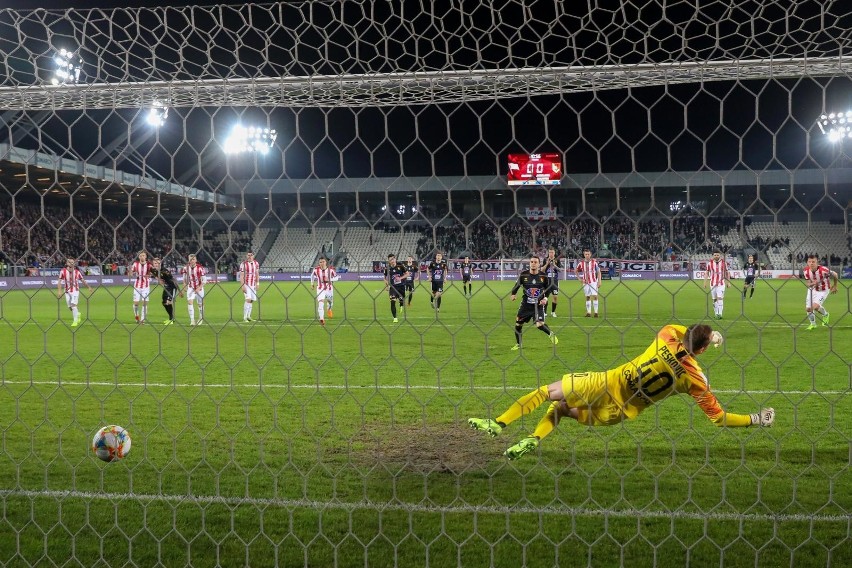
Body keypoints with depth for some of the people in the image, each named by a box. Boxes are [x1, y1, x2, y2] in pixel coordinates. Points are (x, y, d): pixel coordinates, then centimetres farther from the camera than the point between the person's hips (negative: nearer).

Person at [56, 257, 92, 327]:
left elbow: (82, 280, 8)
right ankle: (77, 314, 37)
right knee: (70, 307, 6)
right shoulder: (63, 271, -6)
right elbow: (59, 281, -7)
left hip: (75, 290, -2)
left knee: (73, 305, -15)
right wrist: (59, 291, -17)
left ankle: (75, 321, -7)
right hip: (67, 291, 2)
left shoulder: (77, 272, -4)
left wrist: (89, 287, 14)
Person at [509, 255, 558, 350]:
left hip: (539, 304, -2)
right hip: (526, 305, 2)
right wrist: (513, 294, -8)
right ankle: (518, 344, 28)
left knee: (539, 324, -19)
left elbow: (548, 289, 8)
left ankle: (551, 334, 13)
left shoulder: (543, 276, -6)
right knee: (518, 324, 5)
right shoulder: (523, 275, -6)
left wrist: (545, 298, -8)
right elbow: (517, 285, 8)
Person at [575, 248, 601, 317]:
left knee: (595, 296, -10)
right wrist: (579, 278, 8)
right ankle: (588, 312, 11)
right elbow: (575, 271, 17)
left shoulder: (594, 262, -4)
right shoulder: (581, 263, 2)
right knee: (587, 297, 6)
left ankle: (596, 312, -7)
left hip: (593, 282, -3)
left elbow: (598, 272, 0)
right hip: (585, 283, 3)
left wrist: (599, 281, -6)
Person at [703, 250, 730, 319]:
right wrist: (705, 283, 1)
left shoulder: (724, 262, 1)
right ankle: (716, 313, 16)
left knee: (720, 298, -13)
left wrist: (729, 282, 8)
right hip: (713, 284, 2)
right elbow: (706, 273, 7)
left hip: (721, 284, -2)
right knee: (714, 299, 6)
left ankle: (719, 314, -16)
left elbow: (727, 273, 9)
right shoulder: (710, 263, 1)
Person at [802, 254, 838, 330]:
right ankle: (813, 324, 30)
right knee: (808, 308, 1)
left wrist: (835, 286, 2)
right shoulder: (806, 271, -18)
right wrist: (812, 284, -35)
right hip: (813, 290, 5)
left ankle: (825, 315, 13)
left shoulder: (823, 270, -32)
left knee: (815, 306, -22)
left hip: (823, 290, -4)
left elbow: (835, 275, -14)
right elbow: (808, 284, -9)